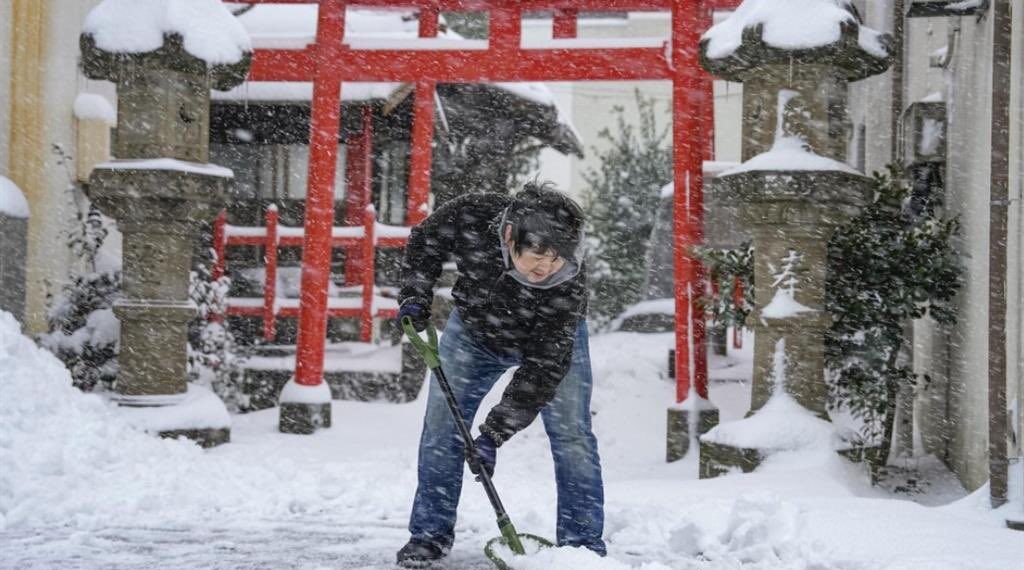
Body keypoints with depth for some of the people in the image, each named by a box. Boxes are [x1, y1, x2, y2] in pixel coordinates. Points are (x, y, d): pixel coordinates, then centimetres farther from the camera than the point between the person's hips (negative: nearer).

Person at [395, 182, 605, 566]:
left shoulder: (570, 280, -40)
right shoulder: (471, 217, -36)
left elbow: (544, 367, -36)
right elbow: (424, 242, -11)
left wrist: (494, 432, -38)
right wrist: (415, 296, -23)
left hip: (552, 338, -2)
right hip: (474, 330, 2)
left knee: (571, 432, -9)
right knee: (440, 425, 0)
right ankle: (430, 534, 12)